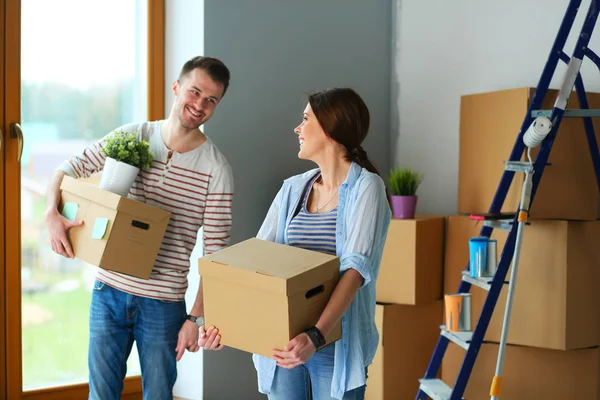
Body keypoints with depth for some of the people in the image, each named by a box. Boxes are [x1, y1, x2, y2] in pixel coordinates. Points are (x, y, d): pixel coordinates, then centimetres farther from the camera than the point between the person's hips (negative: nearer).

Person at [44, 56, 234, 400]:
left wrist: (197, 317, -11)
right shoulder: (131, 137, -1)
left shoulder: (216, 169, -9)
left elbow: (215, 252, -8)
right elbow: (67, 171, 6)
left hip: (164, 303, -2)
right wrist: (53, 214, -14)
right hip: (109, 290, 2)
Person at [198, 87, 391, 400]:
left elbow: (356, 267, -19)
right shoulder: (293, 189, 9)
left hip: (336, 343, -5)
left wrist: (316, 335, -32)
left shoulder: (366, 187, -8)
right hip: (282, 341, 5)